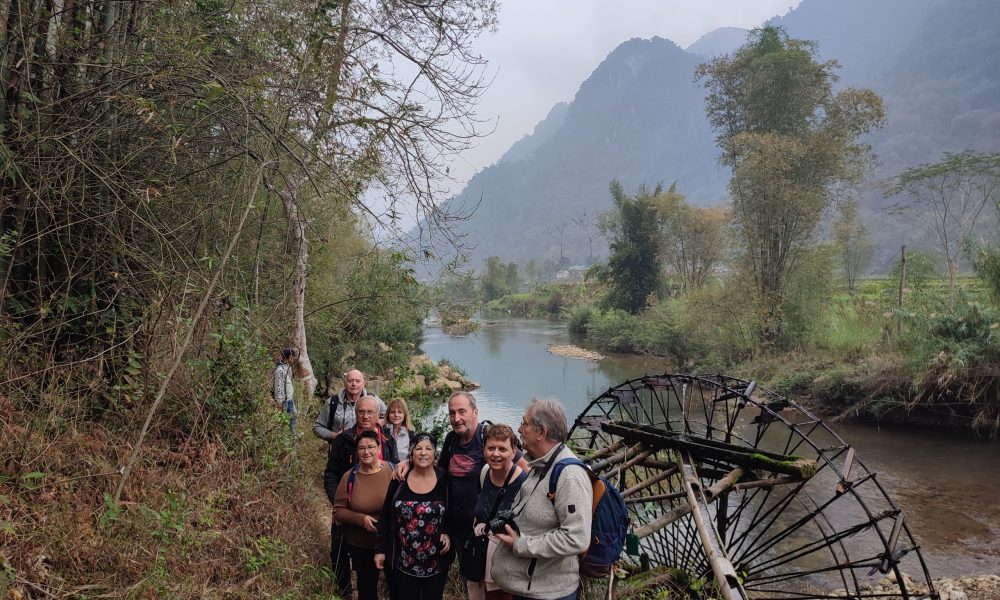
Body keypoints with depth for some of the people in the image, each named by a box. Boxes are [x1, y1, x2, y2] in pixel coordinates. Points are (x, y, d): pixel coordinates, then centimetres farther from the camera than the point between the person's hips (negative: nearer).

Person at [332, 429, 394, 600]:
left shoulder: (393, 471, -12)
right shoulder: (350, 477, -9)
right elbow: (338, 510, -4)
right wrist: (361, 519, -20)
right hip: (360, 546, 1)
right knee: (367, 586, 19)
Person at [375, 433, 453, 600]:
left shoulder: (445, 481, -5)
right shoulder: (399, 481, -3)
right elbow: (385, 518, 3)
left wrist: (449, 535, -11)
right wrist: (380, 550, 1)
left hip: (436, 564, 0)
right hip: (402, 563, 0)